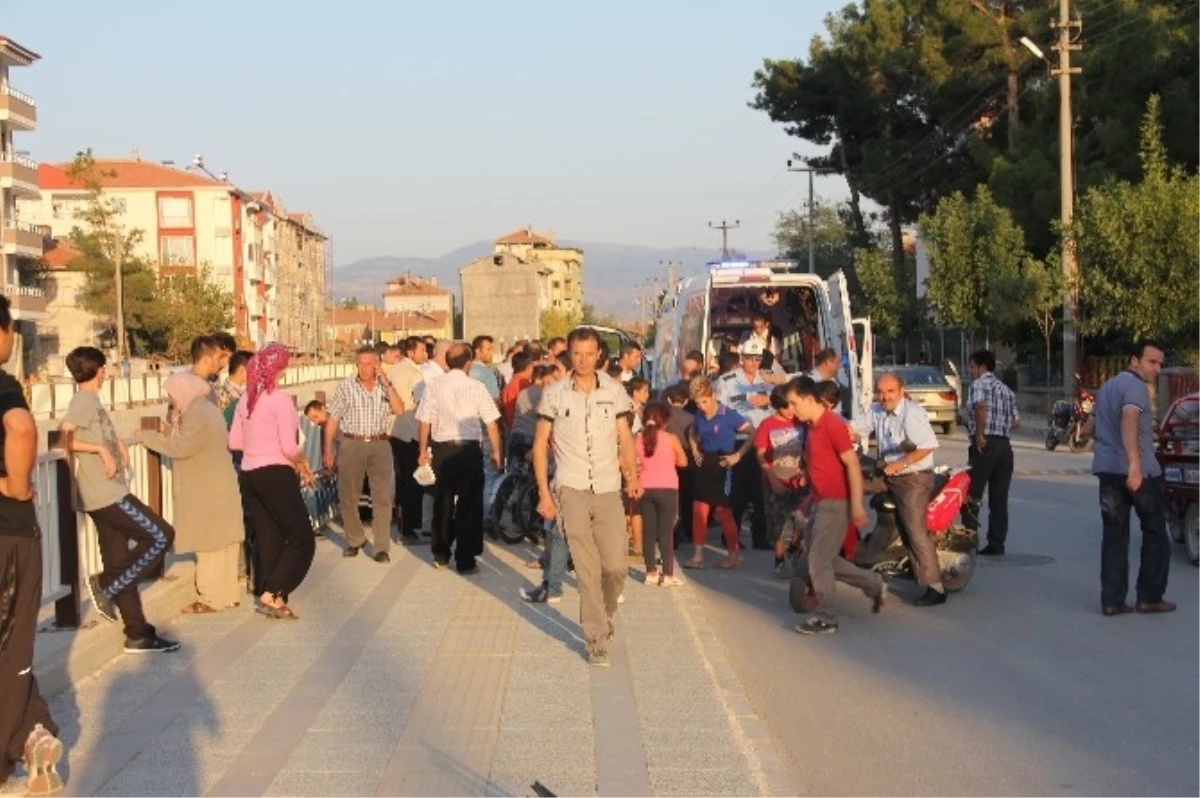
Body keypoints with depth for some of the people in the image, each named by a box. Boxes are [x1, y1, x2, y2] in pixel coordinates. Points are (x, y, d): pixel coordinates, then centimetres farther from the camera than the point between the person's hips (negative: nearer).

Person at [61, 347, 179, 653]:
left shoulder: (90, 401, 16)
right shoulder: (84, 401, -11)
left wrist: (117, 444, 13)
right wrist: (101, 450, -21)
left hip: (107, 494, 9)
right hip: (107, 494, -9)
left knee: (121, 564, 8)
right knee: (161, 536, -6)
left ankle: (138, 635, 11)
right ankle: (106, 585, -4)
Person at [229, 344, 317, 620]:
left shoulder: (245, 400, 7)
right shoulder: (280, 400, -14)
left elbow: (234, 442, 10)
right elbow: (289, 448, -18)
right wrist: (303, 461, 1)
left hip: (250, 474, 8)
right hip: (276, 474, -7)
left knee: (268, 537, 14)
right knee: (302, 539, 1)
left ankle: (266, 596, 14)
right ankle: (273, 594, -7)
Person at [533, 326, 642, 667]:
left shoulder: (615, 392, 4)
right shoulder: (554, 394, 0)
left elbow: (625, 439, 9)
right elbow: (540, 444, 4)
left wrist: (632, 476, -7)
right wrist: (544, 493, -2)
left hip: (608, 490, 2)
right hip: (571, 490, -2)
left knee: (615, 566, 1)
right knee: (587, 569, -4)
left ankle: (603, 617, 29)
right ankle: (597, 639, 3)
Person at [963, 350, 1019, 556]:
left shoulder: (979, 384, -2)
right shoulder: (1006, 389, 20)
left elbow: (980, 405, -23)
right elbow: (1016, 422, 16)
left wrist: (979, 434, -19)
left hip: (985, 445, -7)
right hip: (1004, 445, 7)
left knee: (971, 496, -5)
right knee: (999, 499, 8)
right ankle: (996, 545, 7)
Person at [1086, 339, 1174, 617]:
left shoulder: (1107, 386, 18)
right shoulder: (1135, 386, -9)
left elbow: (1090, 428, 29)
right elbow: (1129, 420, -28)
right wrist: (1135, 464, -39)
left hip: (1107, 469, 7)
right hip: (1140, 471, -7)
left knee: (1114, 536, 6)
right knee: (1155, 533, 7)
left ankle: (1112, 601, 2)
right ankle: (1150, 597, 8)